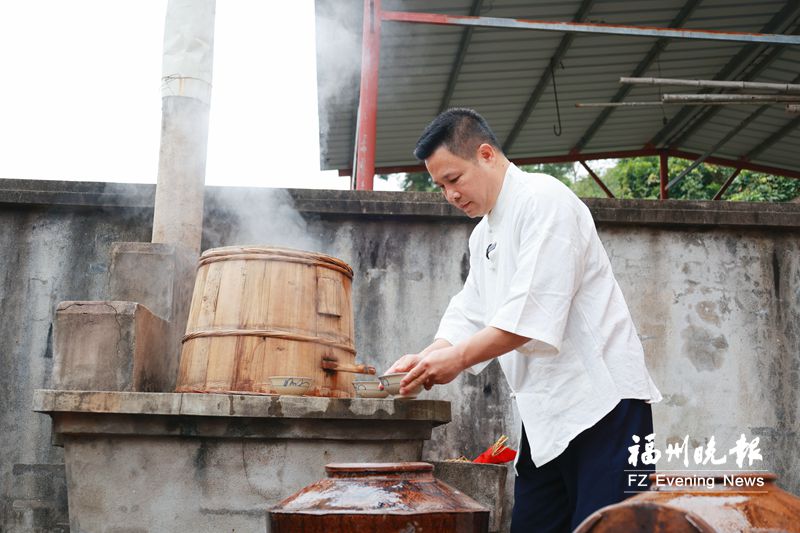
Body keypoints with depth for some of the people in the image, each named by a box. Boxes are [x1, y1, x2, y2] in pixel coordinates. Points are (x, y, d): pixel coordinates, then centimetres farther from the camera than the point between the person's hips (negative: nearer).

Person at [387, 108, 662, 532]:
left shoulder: (544, 200, -12)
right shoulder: (483, 235, 17)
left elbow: (536, 311, -22)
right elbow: (469, 317, 13)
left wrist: (457, 358, -21)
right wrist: (425, 358, -4)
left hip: (602, 401, -9)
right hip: (546, 413, 9)